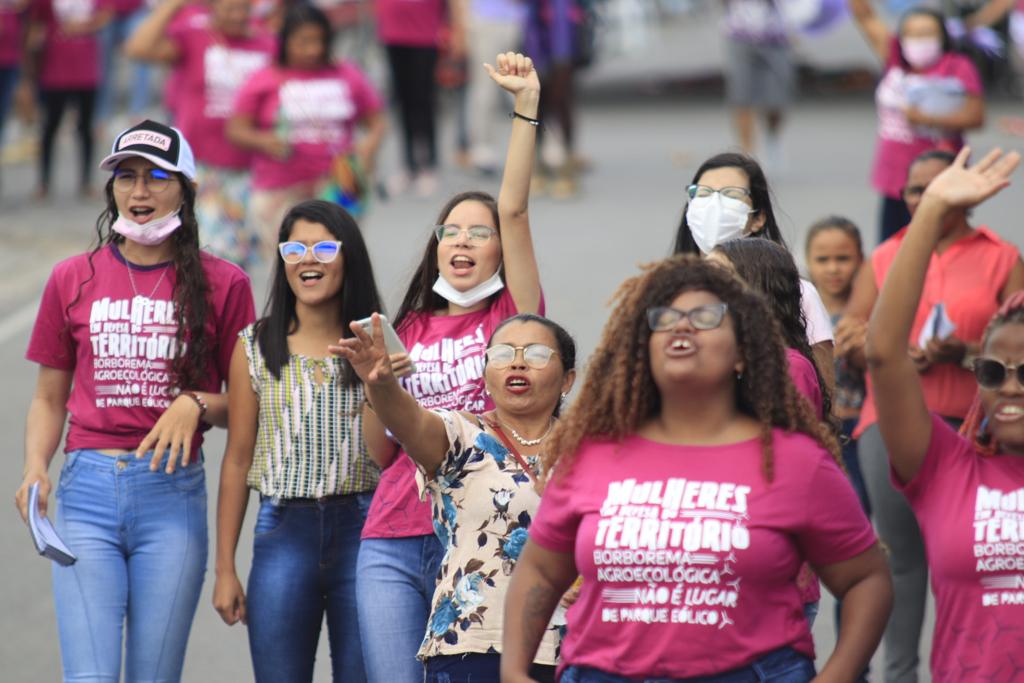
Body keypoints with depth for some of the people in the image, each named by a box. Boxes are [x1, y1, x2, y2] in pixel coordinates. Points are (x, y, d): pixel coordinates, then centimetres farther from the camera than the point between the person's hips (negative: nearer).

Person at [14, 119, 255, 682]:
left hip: (173, 492, -1)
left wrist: (196, 405, -11)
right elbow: (49, 399, 15)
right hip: (87, 491, 1)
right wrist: (34, 468, -3)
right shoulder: (73, 279, 10)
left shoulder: (221, 284, 5)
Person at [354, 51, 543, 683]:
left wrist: (526, 103, -15)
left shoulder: (512, 315, 5)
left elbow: (514, 208, -8)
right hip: (393, 544, 3)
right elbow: (381, 452, 17)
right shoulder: (409, 331, 15)